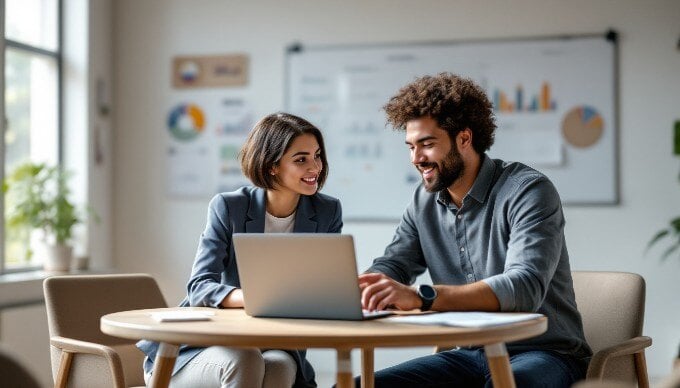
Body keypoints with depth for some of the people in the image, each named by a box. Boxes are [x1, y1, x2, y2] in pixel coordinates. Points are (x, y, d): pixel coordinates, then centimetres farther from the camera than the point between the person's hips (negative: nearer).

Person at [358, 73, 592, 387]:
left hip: (543, 353, -6)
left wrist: (420, 297, -40)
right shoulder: (424, 202, 7)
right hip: (471, 356, 6)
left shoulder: (528, 191, -15)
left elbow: (524, 287, -28)